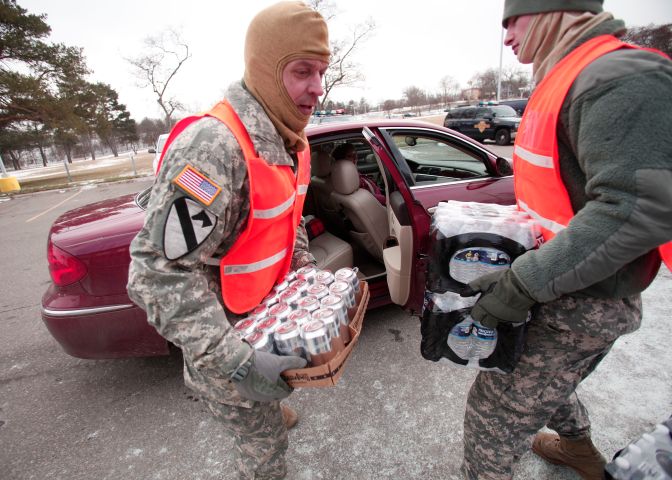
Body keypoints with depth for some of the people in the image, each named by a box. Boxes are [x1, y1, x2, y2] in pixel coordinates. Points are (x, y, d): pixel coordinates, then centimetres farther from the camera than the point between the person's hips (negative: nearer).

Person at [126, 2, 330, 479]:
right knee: (265, 440, 11)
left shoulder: (290, 140, 0)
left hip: (267, 308, 8)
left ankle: (270, 410, 66)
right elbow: (162, 272, -31)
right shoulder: (214, 146, -31)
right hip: (224, 330, -8)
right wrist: (236, 363, -33)